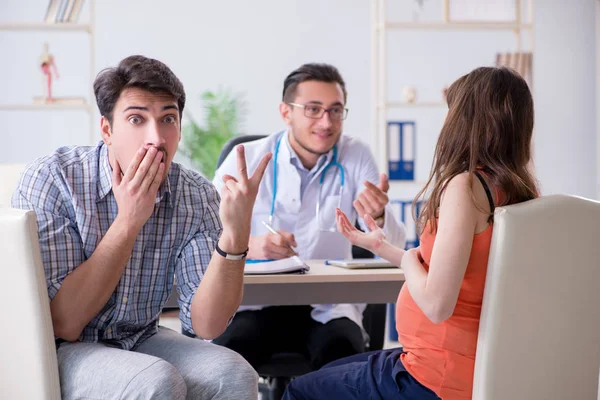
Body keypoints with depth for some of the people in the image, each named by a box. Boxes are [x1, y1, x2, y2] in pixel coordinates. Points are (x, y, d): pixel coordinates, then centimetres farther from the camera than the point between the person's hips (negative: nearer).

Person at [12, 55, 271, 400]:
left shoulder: (197, 197, -9)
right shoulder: (51, 180, -19)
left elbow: (207, 325, -15)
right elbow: (64, 323, -22)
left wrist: (236, 233, -30)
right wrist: (128, 221, -27)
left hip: (140, 342, 4)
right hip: (61, 353, -4)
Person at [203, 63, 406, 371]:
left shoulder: (356, 157, 2)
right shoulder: (247, 159, -1)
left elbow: (393, 250, -2)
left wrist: (379, 217, -26)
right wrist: (248, 245, -24)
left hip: (328, 307, 1)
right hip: (257, 302, -1)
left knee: (343, 353, -30)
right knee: (226, 352, -30)